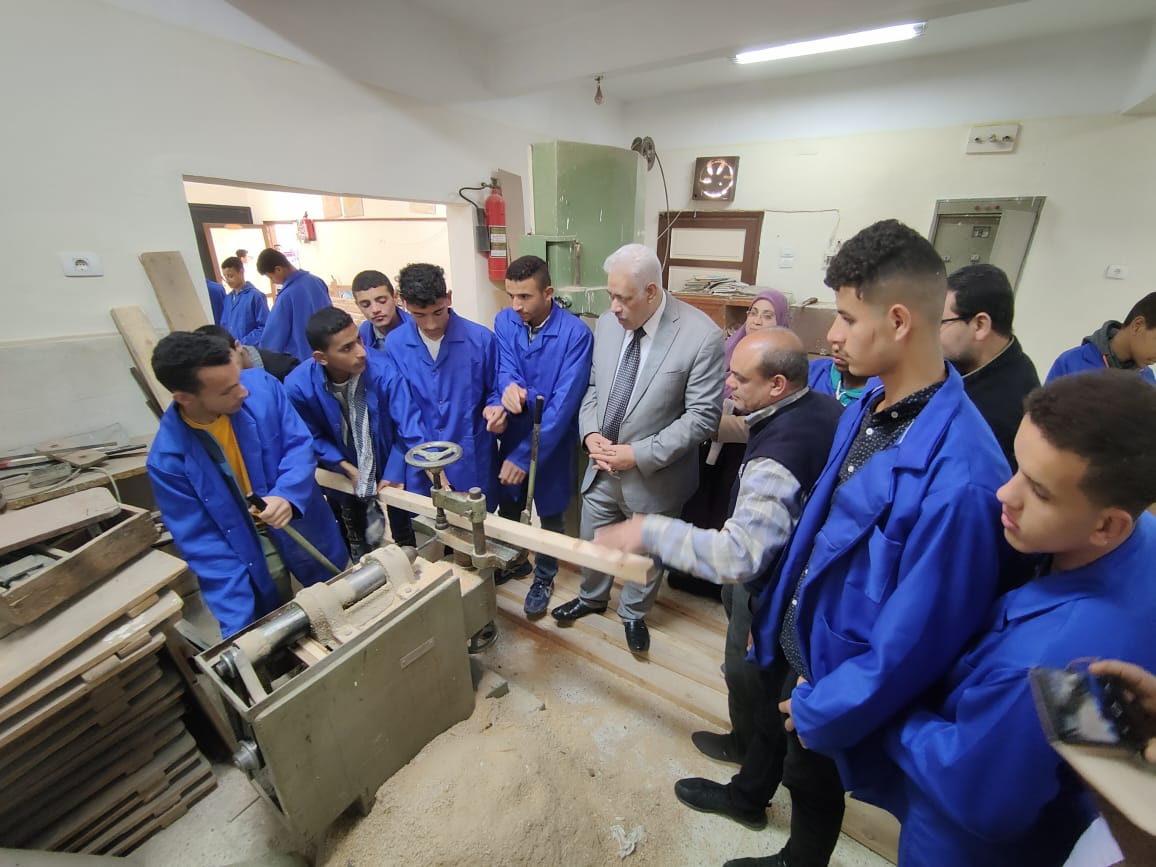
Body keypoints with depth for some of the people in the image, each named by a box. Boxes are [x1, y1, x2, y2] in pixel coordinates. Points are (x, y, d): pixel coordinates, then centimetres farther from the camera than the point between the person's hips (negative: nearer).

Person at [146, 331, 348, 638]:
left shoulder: (262, 386, -20)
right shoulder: (167, 460, -22)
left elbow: (301, 445, -12)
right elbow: (201, 542, -18)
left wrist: (287, 495, -33)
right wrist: (237, 623, -22)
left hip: (304, 526, 2)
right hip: (247, 552, -1)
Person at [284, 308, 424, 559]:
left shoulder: (383, 370, -33)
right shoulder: (298, 386, -26)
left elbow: (409, 425, -30)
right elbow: (313, 438, -10)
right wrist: (349, 470, -14)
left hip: (390, 465, -1)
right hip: (345, 474, 2)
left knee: (404, 534, 18)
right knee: (360, 545, 26)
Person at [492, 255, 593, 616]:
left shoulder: (576, 333, -23)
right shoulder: (504, 322, -7)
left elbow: (564, 403, -26)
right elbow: (505, 370, -16)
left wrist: (525, 455, -26)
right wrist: (510, 388, -42)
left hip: (552, 442, -4)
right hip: (513, 435, 4)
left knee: (550, 516, 16)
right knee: (507, 508, 22)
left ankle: (544, 577, 42)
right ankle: (514, 561, 51)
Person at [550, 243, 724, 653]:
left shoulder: (702, 335, -21)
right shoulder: (607, 323, -5)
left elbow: (703, 416, -19)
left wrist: (640, 454, -22)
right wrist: (590, 433, -11)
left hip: (652, 475, -4)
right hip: (602, 466, 5)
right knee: (592, 542, 23)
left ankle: (634, 613, 49)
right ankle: (592, 597, 54)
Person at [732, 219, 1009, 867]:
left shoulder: (959, 477, -34)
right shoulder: (869, 406, -8)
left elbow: (915, 639, -27)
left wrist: (820, 710, -13)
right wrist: (773, 610, 8)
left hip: (838, 662, -6)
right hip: (797, 635, 7)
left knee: (811, 777, 24)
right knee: (771, 722, 33)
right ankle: (748, 791, 65)